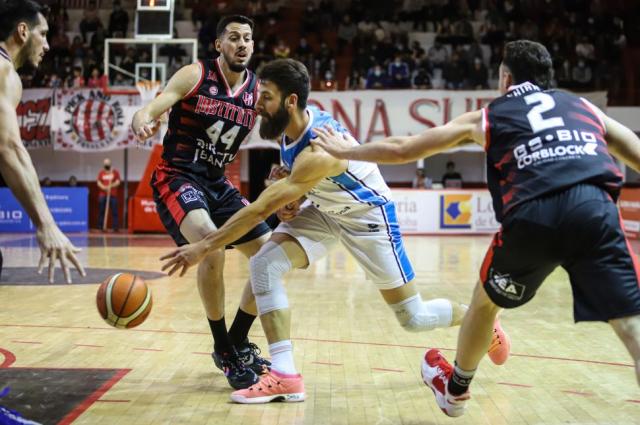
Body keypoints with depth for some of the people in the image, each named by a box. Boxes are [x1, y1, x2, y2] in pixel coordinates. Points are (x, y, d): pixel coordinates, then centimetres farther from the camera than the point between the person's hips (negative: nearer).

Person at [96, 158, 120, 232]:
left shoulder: (115, 172, 8)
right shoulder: (101, 173, 10)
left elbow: (118, 182, 0)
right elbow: (98, 182, 4)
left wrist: (111, 186, -17)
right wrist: (104, 187, -15)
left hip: (113, 195, -1)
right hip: (102, 195, 1)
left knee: (114, 211, -5)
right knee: (102, 211, 0)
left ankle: (115, 227, -4)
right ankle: (101, 227, 4)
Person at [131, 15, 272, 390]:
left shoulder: (257, 91, 3)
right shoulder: (195, 76, -9)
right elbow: (151, 109, -19)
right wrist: (143, 122, -44)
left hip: (218, 183, 7)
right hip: (177, 178, -6)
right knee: (212, 246, -32)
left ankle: (237, 342, 20)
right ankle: (224, 352, -15)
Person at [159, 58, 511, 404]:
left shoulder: (320, 150, -39)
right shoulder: (290, 123, -14)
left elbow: (261, 209, -42)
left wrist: (204, 247, -42)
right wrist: (291, 198, -11)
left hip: (368, 215, -7)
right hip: (324, 210, 7)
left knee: (414, 318, 2)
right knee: (263, 265, -18)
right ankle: (284, 377, -18)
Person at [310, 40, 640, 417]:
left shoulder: (487, 117, 25)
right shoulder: (584, 107, 29)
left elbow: (402, 149, 29)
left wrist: (345, 151, 44)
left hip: (532, 217, 0)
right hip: (595, 208, 0)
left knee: (486, 301, 26)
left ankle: (455, 388, 47)